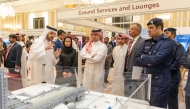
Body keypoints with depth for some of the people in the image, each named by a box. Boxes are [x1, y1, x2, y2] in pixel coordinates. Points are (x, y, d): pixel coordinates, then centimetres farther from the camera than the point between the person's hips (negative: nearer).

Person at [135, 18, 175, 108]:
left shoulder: (168, 42, -12)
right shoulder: (147, 42, 9)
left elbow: (156, 59, -24)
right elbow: (137, 58, 6)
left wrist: (143, 57, -5)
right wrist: (147, 62, -13)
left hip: (160, 82, -7)